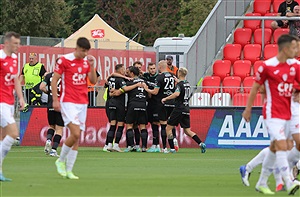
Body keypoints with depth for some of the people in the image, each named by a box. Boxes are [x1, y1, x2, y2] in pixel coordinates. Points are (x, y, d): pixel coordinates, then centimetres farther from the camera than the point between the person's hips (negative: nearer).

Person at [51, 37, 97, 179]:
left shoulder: (87, 61, 10)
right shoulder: (64, 60, -6)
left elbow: (93, 81, 7)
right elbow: (54, 80, -3)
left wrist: (91, 66, -7)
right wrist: (55, 100, -9)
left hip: (82, 103, 6)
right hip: (68, 102, -6)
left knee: (77, 138, 3)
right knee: (75, 133, -18)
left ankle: (68, 170, 8)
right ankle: (61, 161, 4)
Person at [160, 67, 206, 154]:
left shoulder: (179, 84, -13)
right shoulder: (187, 84, 12)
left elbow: (177, 94, -32)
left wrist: (166, 98, -24)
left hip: (179, 109, -8)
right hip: (186, 110, 8)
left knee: (169, 128, 3)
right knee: (187, 130, 10)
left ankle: (172, 148, -2)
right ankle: (201, 144, -7)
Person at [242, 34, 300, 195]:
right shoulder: (267, 66, -10)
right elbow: (255, 87, -1)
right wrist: (248, 109, 3)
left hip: (286, 114, 7)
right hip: (272, 113, -7)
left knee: (274, 148, 12)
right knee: (282, 146, -18)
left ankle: (262, 183, 23)